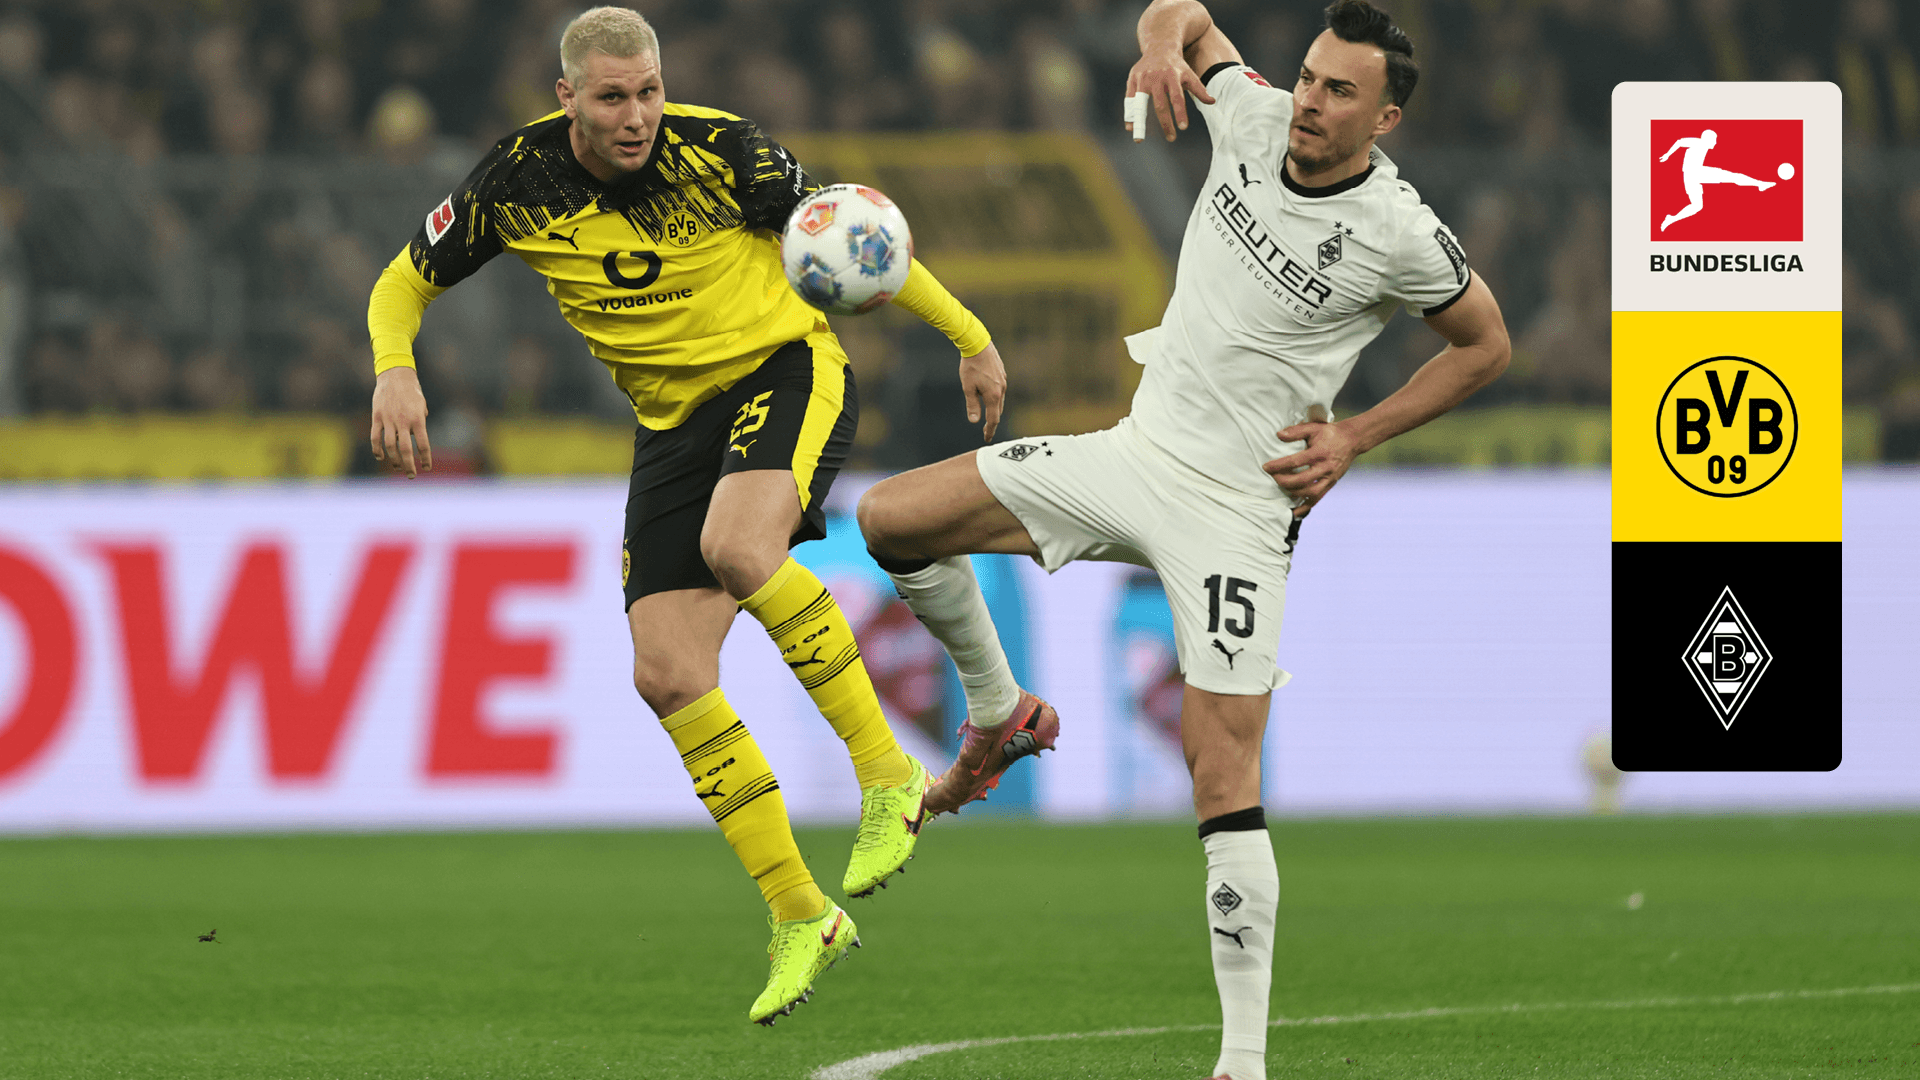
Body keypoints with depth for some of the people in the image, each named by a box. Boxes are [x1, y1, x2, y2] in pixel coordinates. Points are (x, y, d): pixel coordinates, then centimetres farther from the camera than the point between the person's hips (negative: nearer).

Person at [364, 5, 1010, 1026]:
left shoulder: (718, 150, -17)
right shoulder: (518, 181, -9)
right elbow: (405, 283, 5)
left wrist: (968, 335, 1)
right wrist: (395, 369, -17)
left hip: (787, 370, -4)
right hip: (673, 421, 4)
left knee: (735, 547, -36)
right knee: (668, 675, -8)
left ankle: (886, 774, -20)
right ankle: (798, 916, 3)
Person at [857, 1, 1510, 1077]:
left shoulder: (1400, 232, -15)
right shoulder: (1256, 115, -3)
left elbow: (1486, 343, 1)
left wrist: (1357, 437, -6)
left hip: (1237, 504, -6)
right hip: (1136, 452, 6)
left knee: (1223, 775, -13)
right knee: (888, 519, -1)